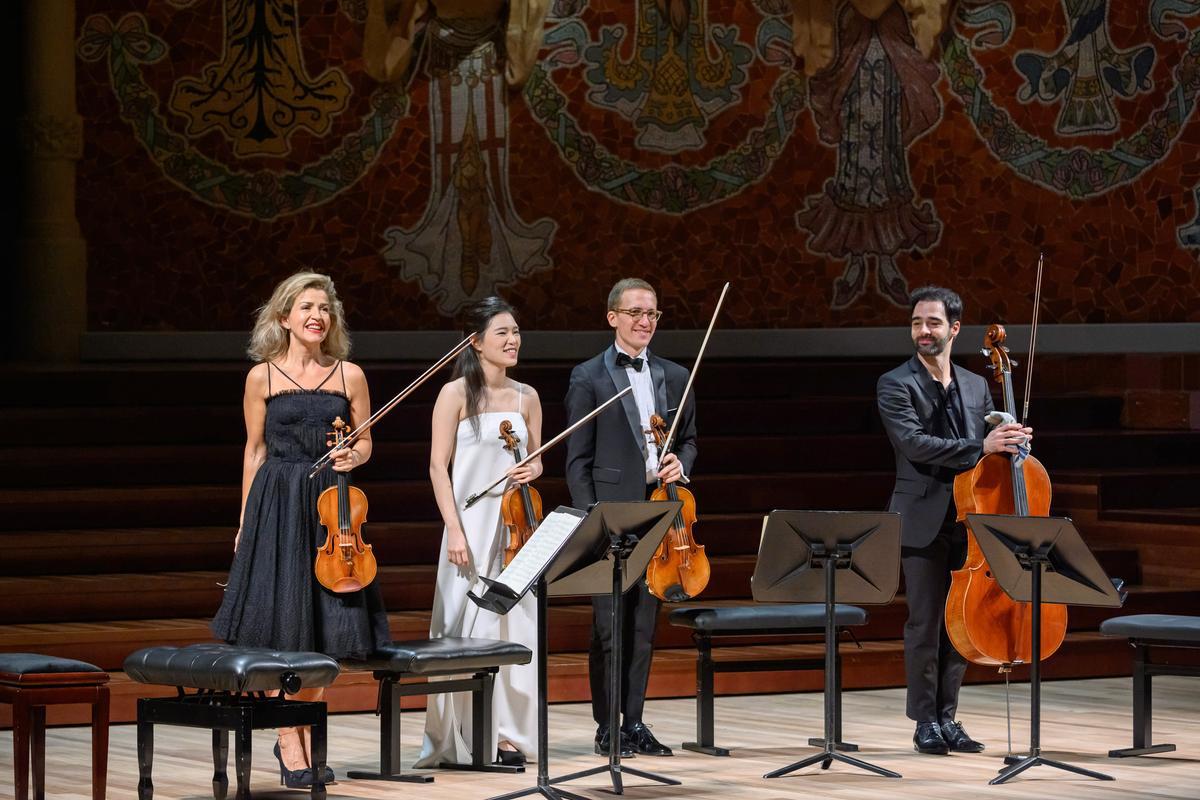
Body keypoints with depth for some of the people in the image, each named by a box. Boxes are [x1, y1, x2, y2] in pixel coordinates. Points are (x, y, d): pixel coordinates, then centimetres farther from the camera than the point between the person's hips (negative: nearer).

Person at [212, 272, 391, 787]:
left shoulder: (350, 375, 6)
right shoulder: (262, 376, 2)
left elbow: (365, 444, 13)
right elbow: (254, 451, 6)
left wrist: (354, 456, -11)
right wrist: (245, 522, 3)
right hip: (276, 507, -2)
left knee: (321, 628, 3)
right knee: (281, 627, -5)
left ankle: (306, 736, 14)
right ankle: (289, 743, 2)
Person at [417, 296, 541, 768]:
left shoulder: (526, 397, 10)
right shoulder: (456, 394, -4)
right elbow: (438, 467, -6)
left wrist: (530, 472, -6)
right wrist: (455, 531, -14)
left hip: (516, 525, 4)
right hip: (471, 524, -4)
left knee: (514, 624, 3)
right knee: (469, 627, -4)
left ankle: (506, 733, 10)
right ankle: (460, 739, 3)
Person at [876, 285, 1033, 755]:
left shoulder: (976, 387, 14)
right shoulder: (895, 385, -3)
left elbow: (988, 448, 19)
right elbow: (913, 443, -18)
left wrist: (1010, 442, -4)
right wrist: (980, 447, -25)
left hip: (967, 520, 5)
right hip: (923, 521, -5)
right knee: (924, 623, -3)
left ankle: (947, 717, 13)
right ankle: (925, 721, 4)